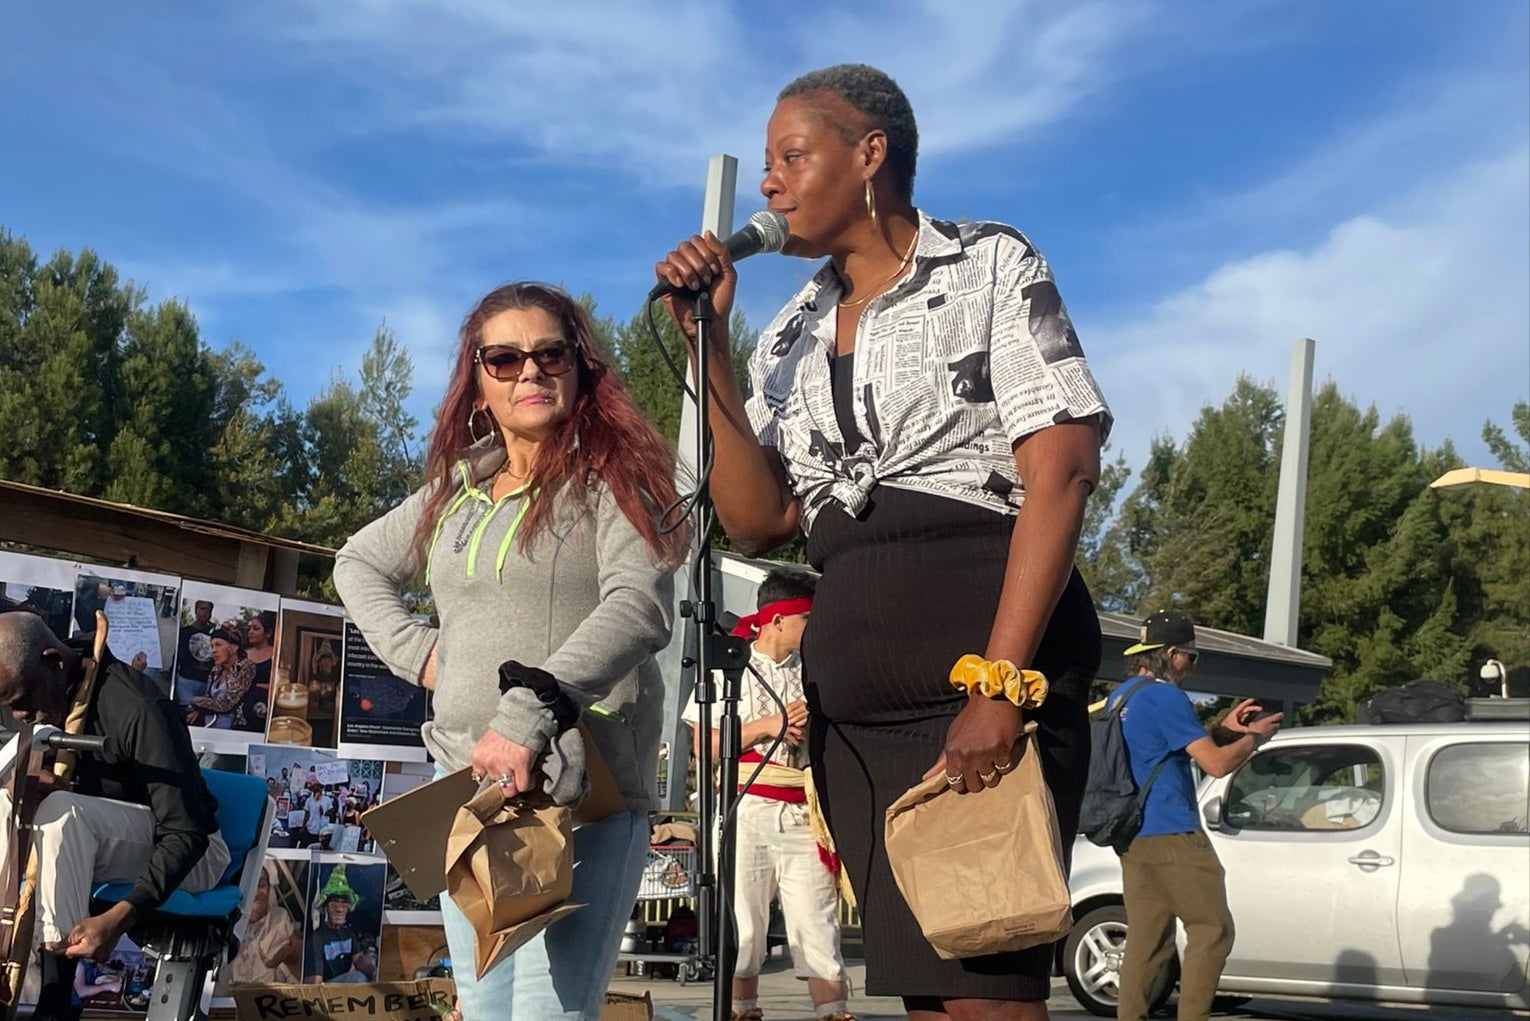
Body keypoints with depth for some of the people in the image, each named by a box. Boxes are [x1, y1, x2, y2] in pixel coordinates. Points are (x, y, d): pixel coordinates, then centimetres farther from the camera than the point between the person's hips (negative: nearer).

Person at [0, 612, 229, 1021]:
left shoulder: (136, 708, -27)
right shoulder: (57, 694, -4)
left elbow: (187, 834, -29)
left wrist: (120, 917, -40)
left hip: (187, 854, -8)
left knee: (62, 811, -33)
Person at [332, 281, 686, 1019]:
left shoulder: (611, 474, -3)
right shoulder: (457, 487, 15)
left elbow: (639, 607, -19)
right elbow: (358, 564, 29)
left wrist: (530, 712, -30)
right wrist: (414, 648, 10)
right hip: (465, 784, 7)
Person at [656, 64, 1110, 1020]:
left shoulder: (991, 267, 3)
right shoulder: (792, 334, 19)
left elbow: (1061, 473, -9)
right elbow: (760, 519, 9)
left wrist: (998, 680, -20)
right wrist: (710, 343, 2)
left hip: (986, 652, -5)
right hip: (852, 696, 6)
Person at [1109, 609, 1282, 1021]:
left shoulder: (1121, 696, 17)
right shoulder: (1166, 697, -12)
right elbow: (1216, 764, -15)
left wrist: (1223, 730, 18)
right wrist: (1254, 738, 1)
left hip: (1133, 835, 9)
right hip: (1171, 834, -9)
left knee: (1147, 940, 9)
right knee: (1212, 929, -1)